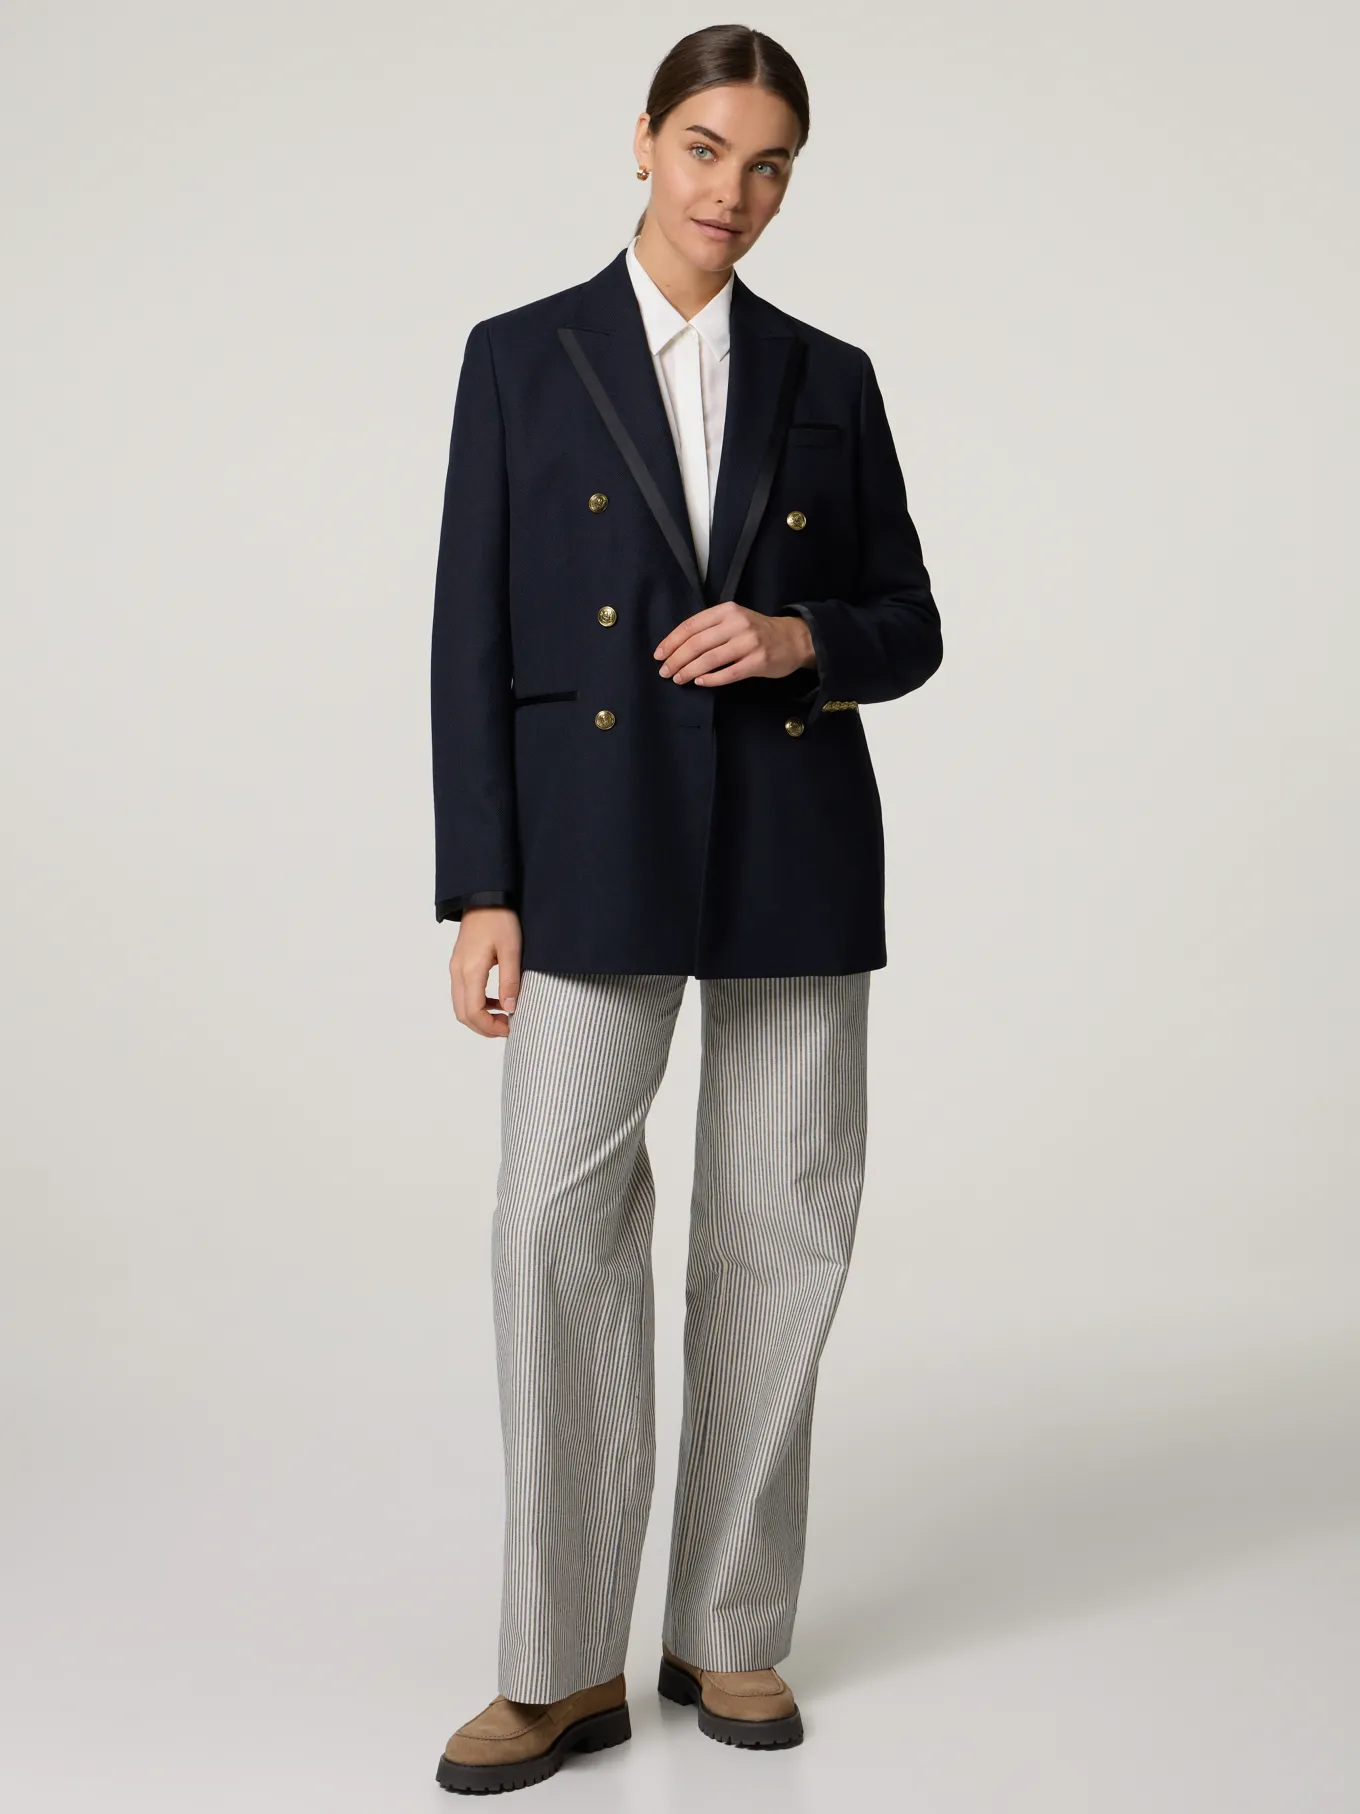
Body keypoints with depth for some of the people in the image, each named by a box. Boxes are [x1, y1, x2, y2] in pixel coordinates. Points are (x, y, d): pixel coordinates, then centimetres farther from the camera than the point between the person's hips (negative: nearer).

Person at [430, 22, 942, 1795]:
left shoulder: (828, 377, 10)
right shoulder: (522, 357, 5)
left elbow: (909, 627, 12)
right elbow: (472, 640, 1)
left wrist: (800, 637, -11)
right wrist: (481, 892, -5)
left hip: (795, 847, 2)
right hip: (597, 840, -2)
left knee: (781, 1233, 4)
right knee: (559, 1227, -8)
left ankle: (731, 1633, 19)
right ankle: (564, 1665, 5)